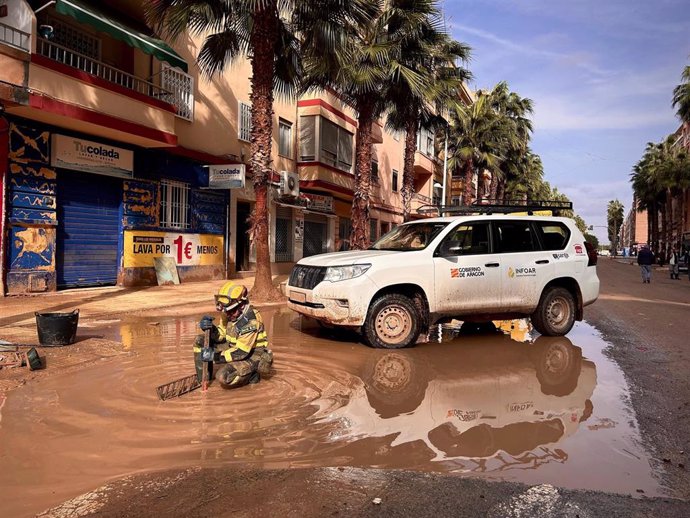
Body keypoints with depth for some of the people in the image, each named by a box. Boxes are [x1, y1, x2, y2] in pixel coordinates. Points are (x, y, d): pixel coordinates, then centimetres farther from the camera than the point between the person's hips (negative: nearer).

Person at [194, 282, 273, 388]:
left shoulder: (250, 321, -31)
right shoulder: (230, 314, -8)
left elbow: (241, 352, -29)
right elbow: (221, 335, 3)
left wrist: (216, 356, -27)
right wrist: (211, 329, -19)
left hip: (252, 356, -8)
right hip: (235, 347, 8)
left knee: (223, 377, -30)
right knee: (200, 341, -1)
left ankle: (251, 374, -3)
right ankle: (203, 376, 13)